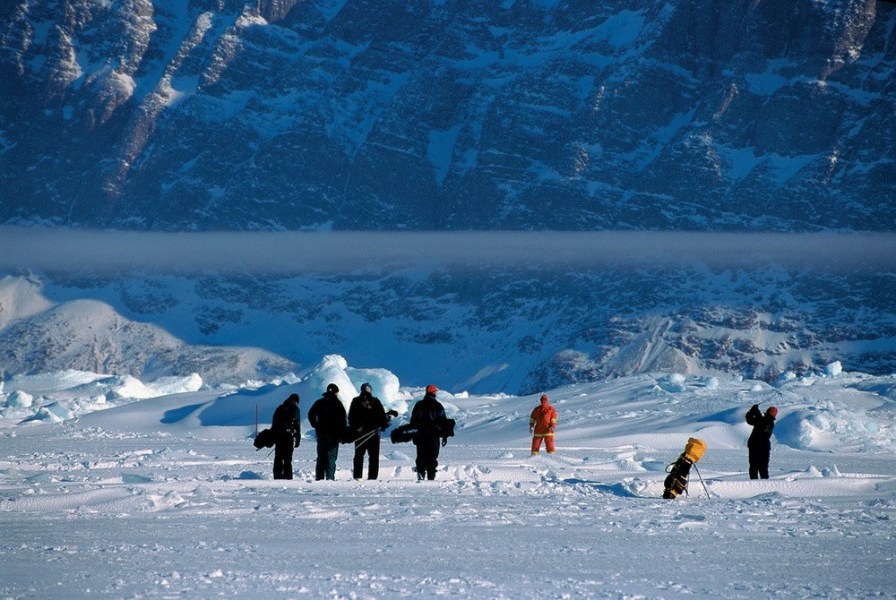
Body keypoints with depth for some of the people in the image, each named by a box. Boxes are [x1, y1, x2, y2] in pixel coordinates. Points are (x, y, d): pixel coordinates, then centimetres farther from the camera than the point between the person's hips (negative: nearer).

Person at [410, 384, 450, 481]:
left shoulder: (418, 405, 3)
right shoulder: (438, 406, -2)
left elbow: (413, 422, 7)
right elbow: (443, 421, -2)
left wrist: (413, 435, 14)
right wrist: (445, 435, 5)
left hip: (420, 436, 1)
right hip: (434, 436, -1)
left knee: (421, 457, 6)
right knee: (432, 457, 3)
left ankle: (421, 475, -6)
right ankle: (431, 477, -1)